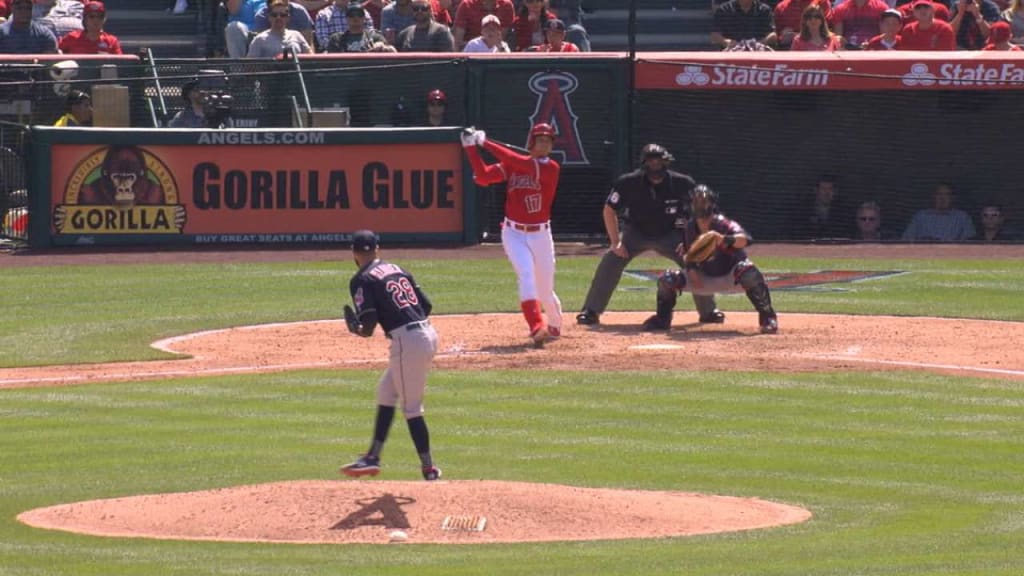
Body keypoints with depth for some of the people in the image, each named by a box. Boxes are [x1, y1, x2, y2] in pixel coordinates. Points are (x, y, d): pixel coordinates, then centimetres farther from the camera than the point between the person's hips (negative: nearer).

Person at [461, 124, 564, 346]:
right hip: (514, 233, 1)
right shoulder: (513, 165, 1)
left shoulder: (551, 168, -10)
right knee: (526, 274, -24)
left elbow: (518, 162, -22)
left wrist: (486, 143, -20)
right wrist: (471, 147, -15)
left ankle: (555, 326, 38)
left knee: (545, 290, 8)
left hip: (540, 235, -1)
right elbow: (483, 177, -7)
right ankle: (537, 328, -33)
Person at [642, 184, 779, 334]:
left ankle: (768, 317, -23)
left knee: (749, 273, -39)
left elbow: (745, 239, -49)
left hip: (730, 277, -5)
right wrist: (692, 271, -15)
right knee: (667, 280, -12)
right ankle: (662, 319, 14)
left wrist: (724, 239, -68)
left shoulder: (723, 224, -28)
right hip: (705, 279, 5)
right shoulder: (691, 228, -11)